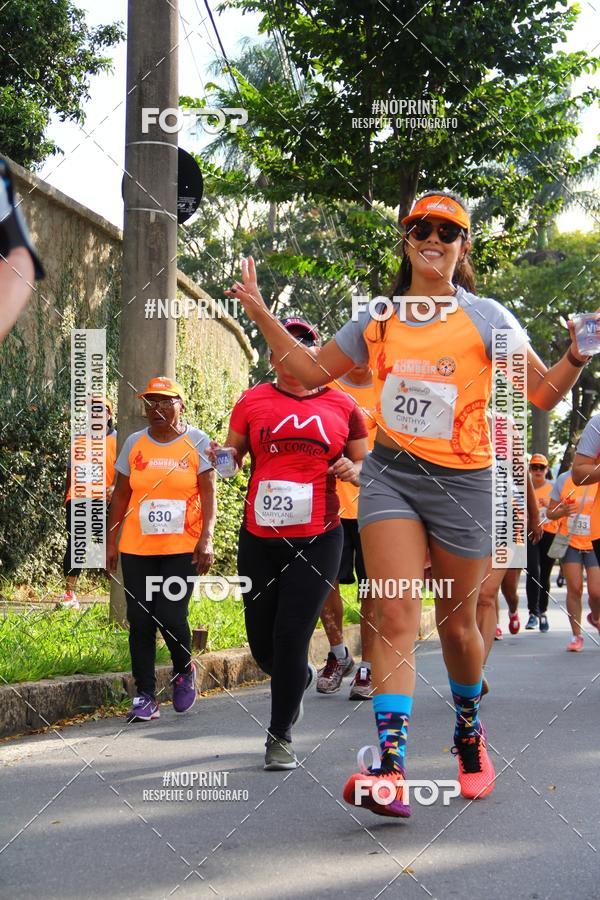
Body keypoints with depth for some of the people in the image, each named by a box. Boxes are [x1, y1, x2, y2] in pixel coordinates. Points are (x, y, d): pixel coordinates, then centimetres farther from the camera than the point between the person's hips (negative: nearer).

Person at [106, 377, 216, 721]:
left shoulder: (198, 441, 1)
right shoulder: (134, 443, 9)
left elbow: (209, 493, -4)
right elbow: (121, 495, 12)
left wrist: (206, 539, -14)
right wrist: (111, 541, 8)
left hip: (182, 548, -3)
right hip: (137, 548, 3)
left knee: (170, 616, -11)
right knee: (140, 621, 0)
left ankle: (185, 669, 20)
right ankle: (145, 696, 9)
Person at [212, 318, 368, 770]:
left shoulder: (342, 406, 7)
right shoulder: (253, 401, 6)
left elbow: (365, 463, 15)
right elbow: (233, 454, 11)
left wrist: (353, 470, -7)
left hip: (318, 538, -2)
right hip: (259, 537, 2)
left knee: (291, 636, -7)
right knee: (262, 643, 9)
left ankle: (280, 736, 9)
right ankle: (300, 679, 44)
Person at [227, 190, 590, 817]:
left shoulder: (486, 317, 2)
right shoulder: (377, 319, 10)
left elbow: (542, 393, 0)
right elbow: (311, 372, 17)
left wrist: (576, 357, -19)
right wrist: (260, 313, 12)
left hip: (460, 482, -1)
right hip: (389, 475, 1)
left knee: (456, 624, 10)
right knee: (395, 615, -13)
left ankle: (469, 729, 39)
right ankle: (389, 768, -21)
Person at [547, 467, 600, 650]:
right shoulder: (564, 480, -3)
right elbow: (550, 512, 4)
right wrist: (561, 512, -19)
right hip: (570, 542, 0)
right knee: (574, 588, -5)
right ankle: (577, 635, 9)